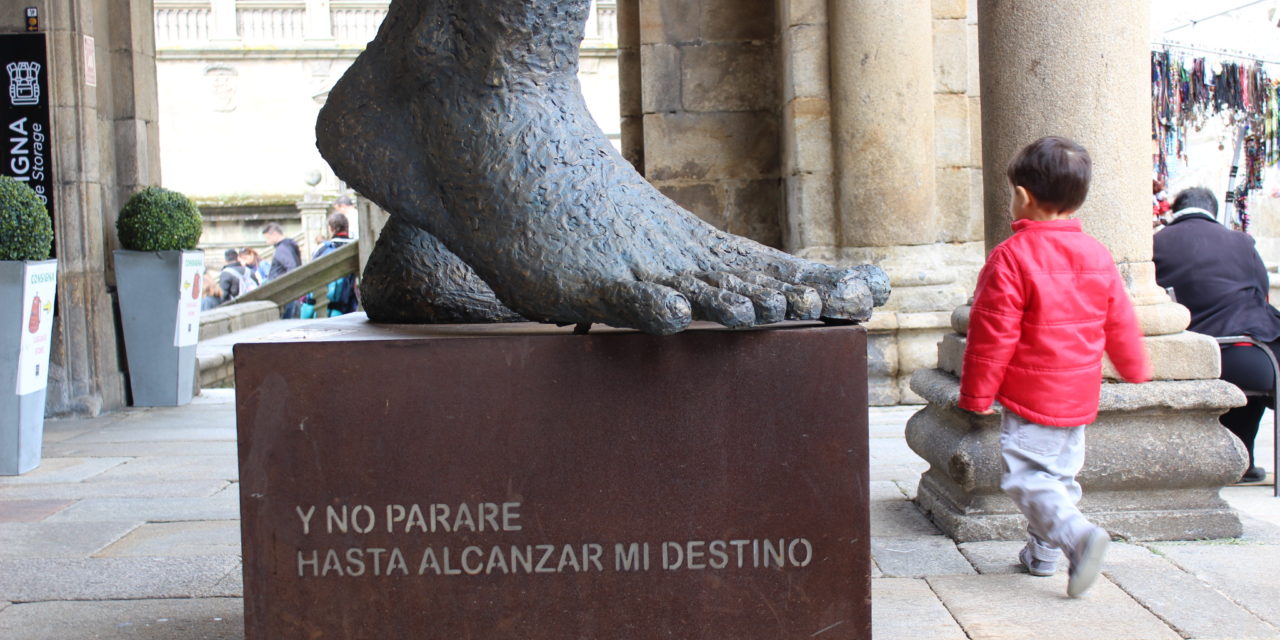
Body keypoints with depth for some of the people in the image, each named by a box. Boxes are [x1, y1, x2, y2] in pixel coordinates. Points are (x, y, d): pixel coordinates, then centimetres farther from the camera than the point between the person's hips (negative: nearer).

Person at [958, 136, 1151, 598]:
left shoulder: (1010, 257, -16)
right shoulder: (1097, 255, 5)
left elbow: (992, 335, -15)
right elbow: (1120, 324, 13)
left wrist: (976, 394, -6)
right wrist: (1136, 369, 30)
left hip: (1029, 395, -7)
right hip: (1080, 394, 7)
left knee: (1027, 476, -5)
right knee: (1060, 472, 18)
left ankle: (1078, 535, -25)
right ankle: (1043, 552, 25)